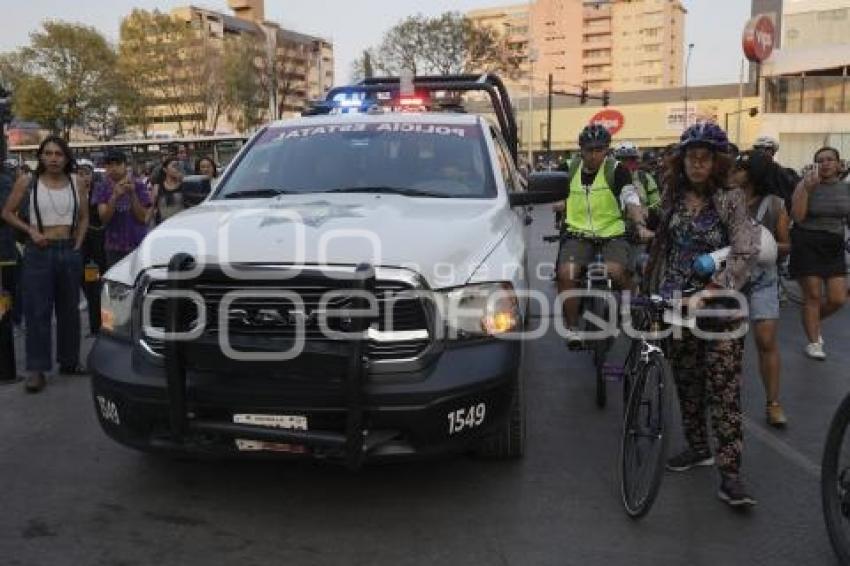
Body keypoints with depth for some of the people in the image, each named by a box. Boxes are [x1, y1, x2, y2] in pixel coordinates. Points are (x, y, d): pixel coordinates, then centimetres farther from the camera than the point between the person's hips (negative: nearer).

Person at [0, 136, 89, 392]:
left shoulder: (75, 182, 4)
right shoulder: (27, 182, -3)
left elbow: (84, 217, 12)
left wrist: (77, 245, 2)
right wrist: (31, 231, -10)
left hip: (69, 252, 3)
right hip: (39, 252, -3)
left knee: (69, 308, 11)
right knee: (38, 311, -2)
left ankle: (69, 360, 24)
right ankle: (36, 369, 3)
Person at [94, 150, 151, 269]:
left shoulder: (138, 185, 1)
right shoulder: (102, 188, 2)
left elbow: (143, 218, -3)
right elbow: (104, 217, -9)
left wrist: (132, 194, -16)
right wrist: (115, 196, -24)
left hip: (138, 245, -1)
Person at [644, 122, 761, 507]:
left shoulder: (730, 200, -8)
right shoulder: (673, 196, 6)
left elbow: (746, 253, -19)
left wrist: (707, 292, -28)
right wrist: (652, 287, 14)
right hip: (676, 302, 5)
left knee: (724, 388, -6)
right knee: (686, 381, 14)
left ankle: (730, 473, -3)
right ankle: (698, 448, 31)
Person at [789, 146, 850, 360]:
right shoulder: (805, 184, -6)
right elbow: (797, 216, -16)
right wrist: (807, 188, -23)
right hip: (807, 245, -4)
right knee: (813, 296, -1)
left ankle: (813, 322, 32)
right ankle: (813, 342, 14)